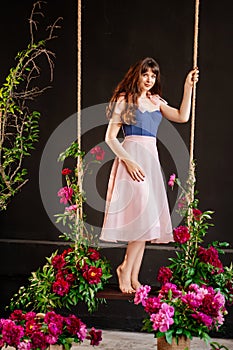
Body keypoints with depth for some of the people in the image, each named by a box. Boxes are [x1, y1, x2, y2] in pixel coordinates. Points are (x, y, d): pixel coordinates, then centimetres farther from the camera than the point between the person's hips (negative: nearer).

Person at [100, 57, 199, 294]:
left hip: (151, 159, 6)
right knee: (144, 214, -16)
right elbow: (110, 137, -4)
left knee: (145, 219, 3)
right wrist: (128, 161, -16)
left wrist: (188, 87, 4)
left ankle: (133, 278, 8)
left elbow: (182, 116, 7)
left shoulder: (156, 101, 17)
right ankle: (125, 268, -1)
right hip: (131, 158, -6)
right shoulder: (124, 100, 0)